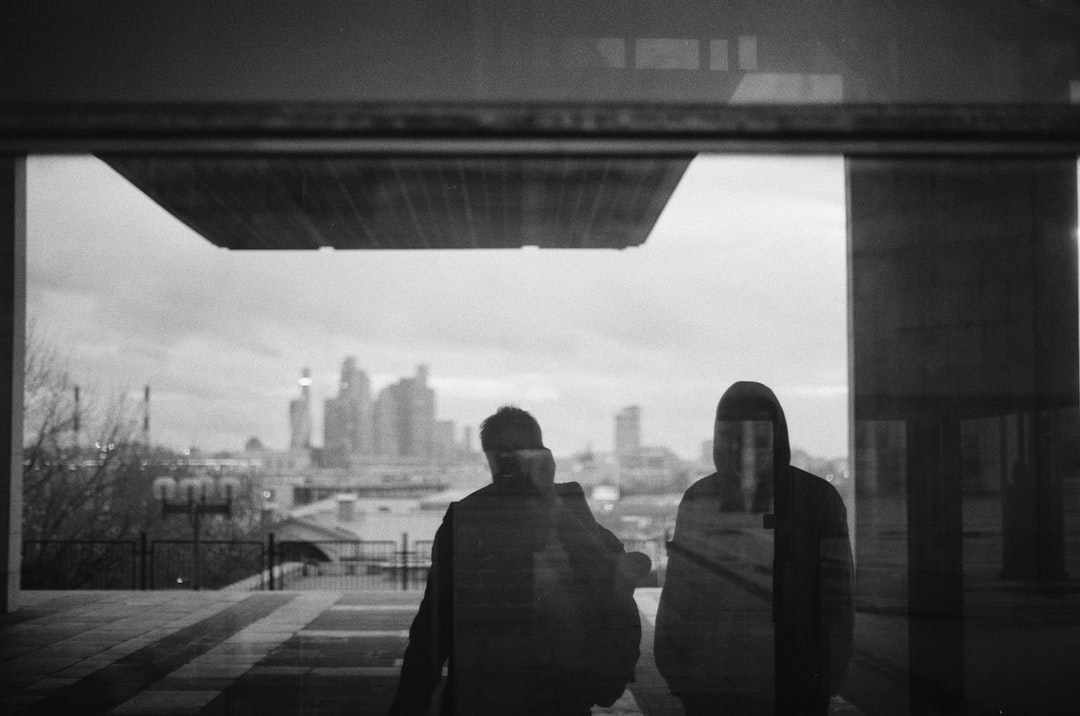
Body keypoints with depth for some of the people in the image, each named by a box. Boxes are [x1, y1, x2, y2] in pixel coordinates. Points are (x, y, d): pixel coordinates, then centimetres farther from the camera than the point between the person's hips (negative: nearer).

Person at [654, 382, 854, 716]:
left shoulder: (817, 498, -3)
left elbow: (835, 596, -3)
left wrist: (829, 679, -7)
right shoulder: (699, 498, 4)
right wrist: (671, 666, 1)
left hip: (793, 685, -2)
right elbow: (678, 590, 6)